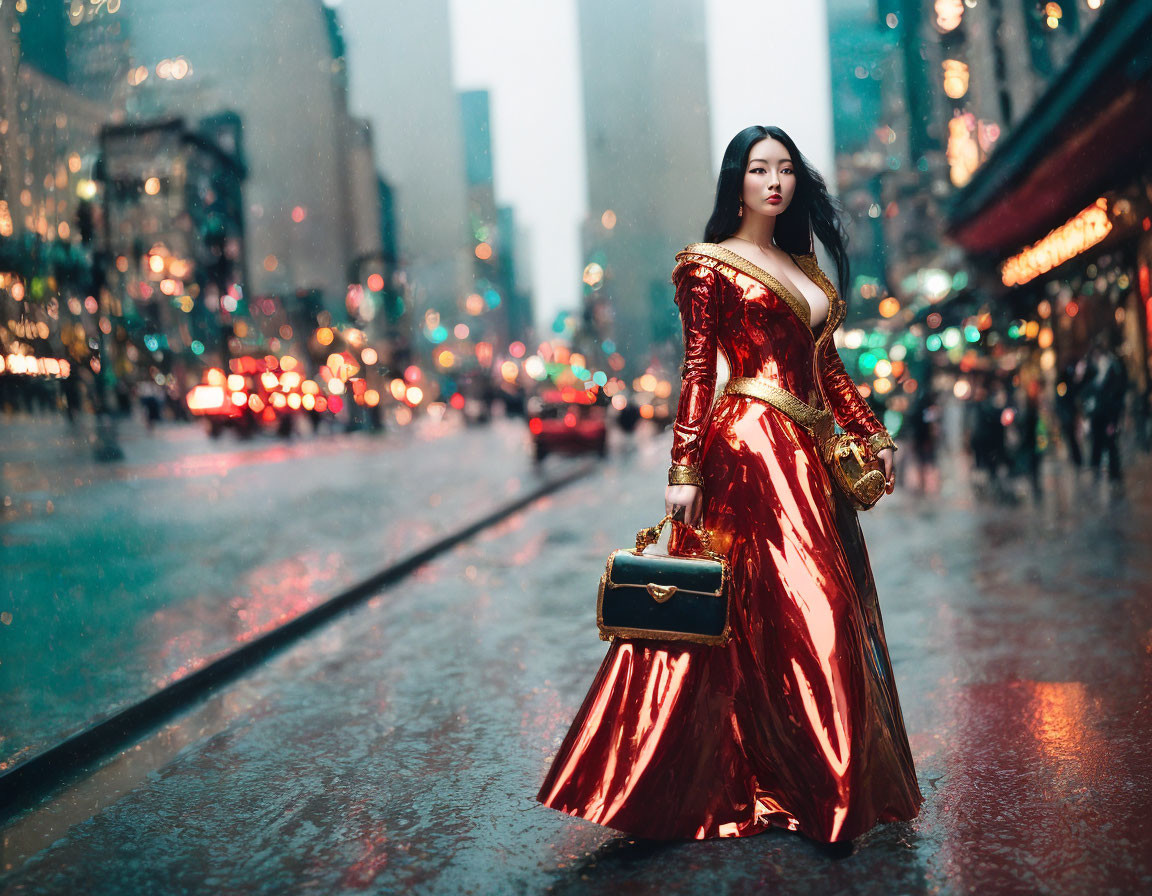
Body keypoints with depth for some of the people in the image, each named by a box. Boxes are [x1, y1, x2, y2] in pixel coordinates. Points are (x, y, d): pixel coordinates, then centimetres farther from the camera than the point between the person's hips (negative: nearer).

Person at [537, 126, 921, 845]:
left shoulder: (804, 266, 19)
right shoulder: (710, 265, 0)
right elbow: (698, 374, -7)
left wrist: (874, 436, 15)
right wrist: (684, 469, -14)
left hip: (811, 455, 7)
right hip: (749, 446, -7)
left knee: (833, 610, 8)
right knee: (781, 607, -7)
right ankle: (813, 792, 4)